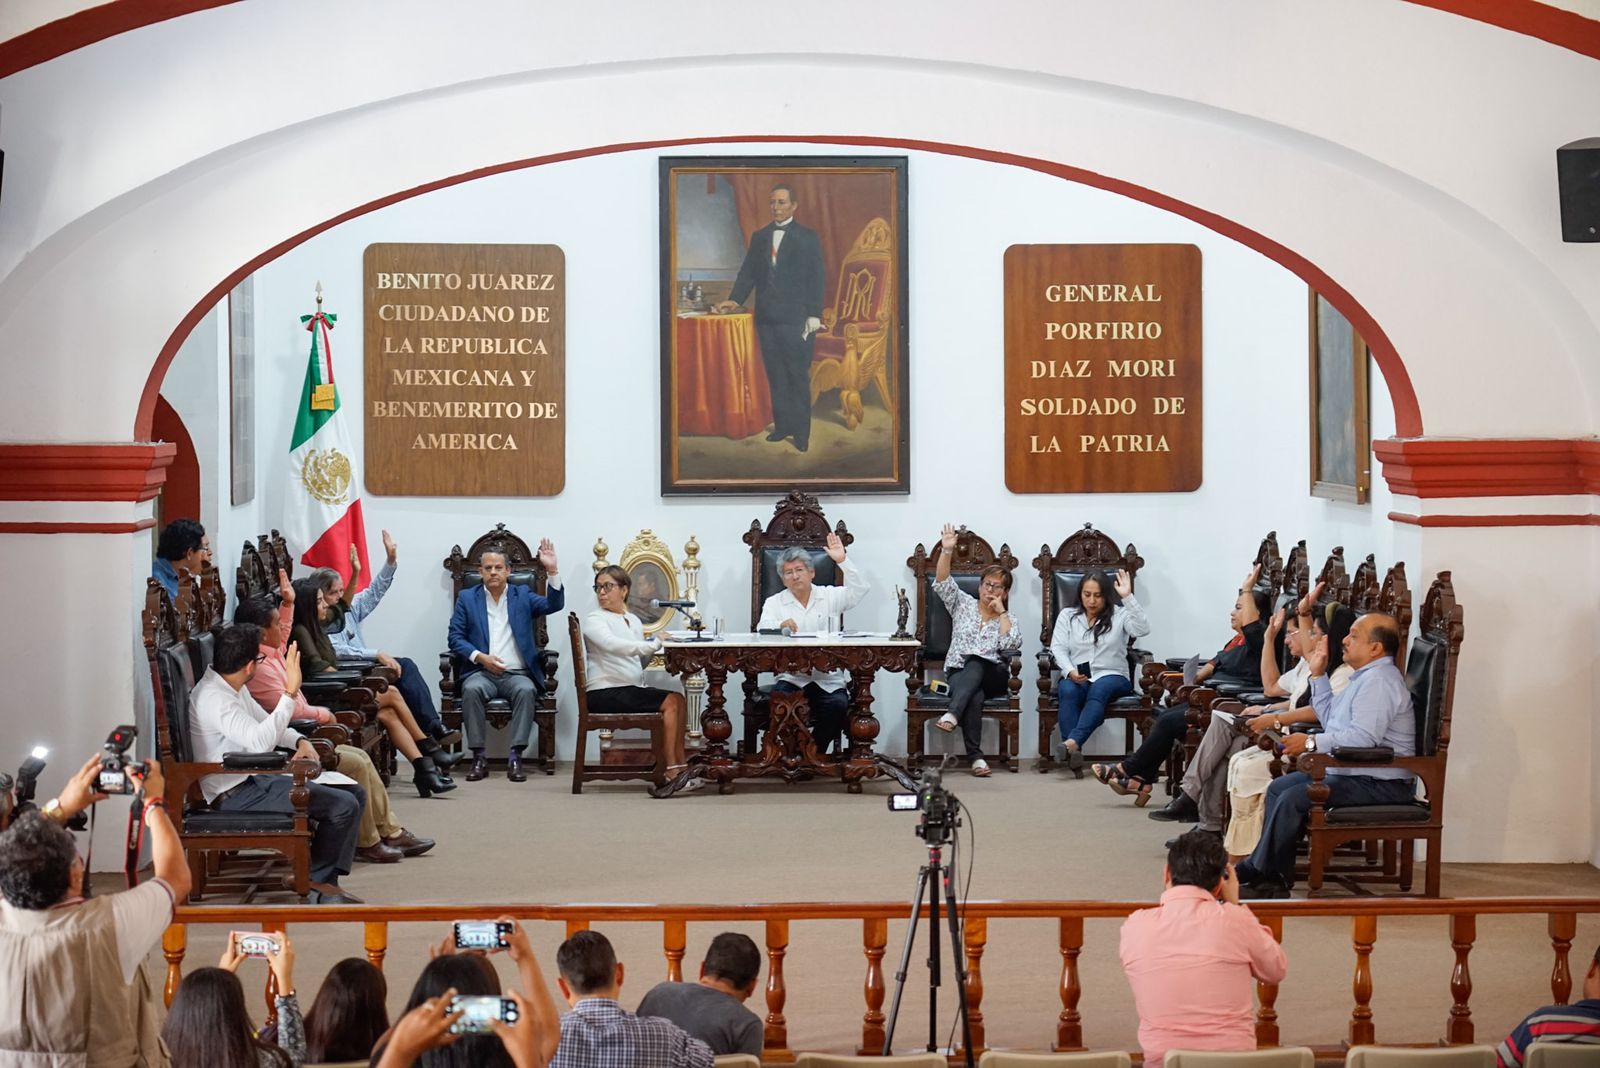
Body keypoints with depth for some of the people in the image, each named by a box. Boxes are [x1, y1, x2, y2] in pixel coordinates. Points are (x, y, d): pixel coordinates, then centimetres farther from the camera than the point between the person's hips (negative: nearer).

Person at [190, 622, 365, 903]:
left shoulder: (231, 688, 10)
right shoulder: (213, 698, -22)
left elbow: (265, 722, 25)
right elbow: (260, 740, -34)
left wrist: (299, 741, 5)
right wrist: (290, 692, -35)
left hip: (255, 779, 11)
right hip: (236, 793, -11)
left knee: (356, 794, 4)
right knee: (343, 806, -19)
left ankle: (326, 881, 2)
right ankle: (317, 882, 2)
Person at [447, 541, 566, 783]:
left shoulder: (522, 595, 14)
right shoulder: (467, 598, 13)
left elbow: (555, 605, -1)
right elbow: (455, 636, 5)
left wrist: (552, 570, -15)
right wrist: (480, 657, -12)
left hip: (517, 674, 0)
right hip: (481, 672, 0)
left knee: (526, 690, -33)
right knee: (472, 689, -34)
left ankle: (515, 757, -31)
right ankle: (479, 756, -27)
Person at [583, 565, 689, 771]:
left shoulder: (634, 621, 19)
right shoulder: (594, 619, -3)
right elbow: (612, 645, -24)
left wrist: (654, 648, -3)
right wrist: (653, 644, -26)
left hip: (632, 688, 7)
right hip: (605, 692, -7)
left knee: (678, 700, -14)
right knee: (671, 702, -19)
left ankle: (678, 767, -14)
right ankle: (672, 769, -17)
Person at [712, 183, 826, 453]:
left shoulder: (807, 237, 1)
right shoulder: (759, 237, 13)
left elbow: (815, 278, -3)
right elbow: (748, 272, 12)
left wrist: (814, 315, -10)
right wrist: (735, 299, -3)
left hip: (795, 319, -4)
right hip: (767, 318, 4)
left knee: (798, 377, -2)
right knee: (776, 376, 8)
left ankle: (801, 431, 3)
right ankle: (782, 425, 14)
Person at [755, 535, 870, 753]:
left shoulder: (830, 596, 13)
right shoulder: (774, 602, 12)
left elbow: (860, 589, 0)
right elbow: (762, 630, -6)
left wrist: (842, 561, -10)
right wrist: (781, 625, -29)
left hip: (828, 680, 1)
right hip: (791, 677, 0)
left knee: (838, 705, -28)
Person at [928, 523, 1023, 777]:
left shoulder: (1009, 620, 14)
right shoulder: (963, 604, 16)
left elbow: (1011, 645, -8)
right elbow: (942, 582, 0)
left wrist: (1001, 612, -2)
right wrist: (946, 551, -15)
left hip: (993, 676, 0)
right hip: (959, 673, 0)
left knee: (975, 663, -38)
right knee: (974, 696, -37)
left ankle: (952, 715, -58)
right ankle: (976, 755, -46)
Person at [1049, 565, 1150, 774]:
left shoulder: (1119, 615, 9)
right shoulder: (1067, 617, 16)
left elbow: (1142, 629, -10)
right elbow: (1058, 649, 6)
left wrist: (1128, 597, -17)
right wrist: (1070, 671, -14)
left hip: (1112, 676, -1)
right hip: (1076, 678, 1)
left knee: (1099, 689, -37)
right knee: (1067, 691, -35)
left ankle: (1073, 742, -55)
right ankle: (1073, 752, -49)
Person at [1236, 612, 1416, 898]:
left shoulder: (1378, 680, -18)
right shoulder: (1366, 676, 18)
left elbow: (1364, 737, -29)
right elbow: (1330, 718, 27)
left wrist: (1311, 743, -22)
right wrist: (1318, 675, 23)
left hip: (1380, 784, -12)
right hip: (1353, 773, 12)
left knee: (1294, 797, -22)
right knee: (1278, 788, 8)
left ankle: (1260, 873, -9)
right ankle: (1272, 875, 2)